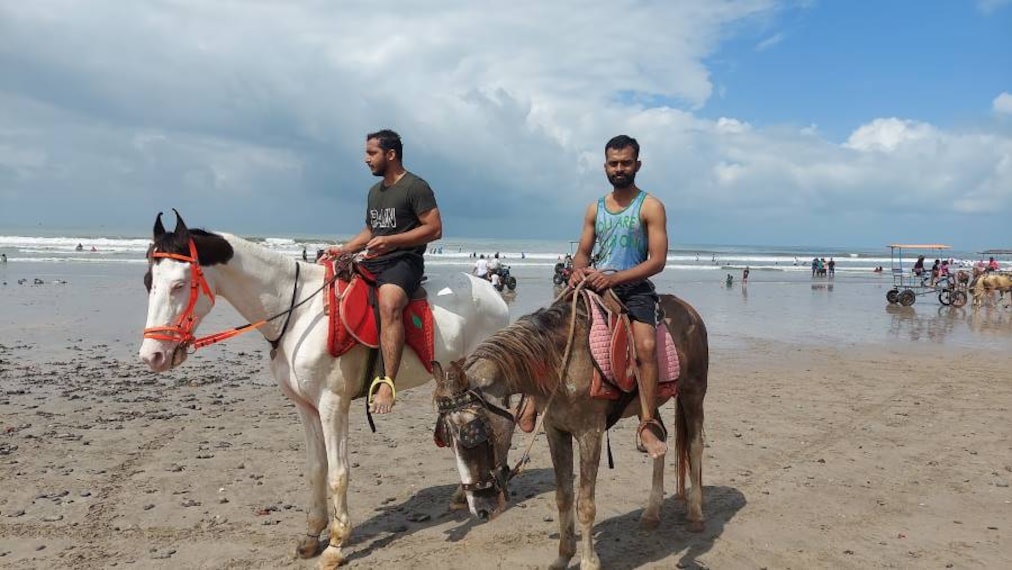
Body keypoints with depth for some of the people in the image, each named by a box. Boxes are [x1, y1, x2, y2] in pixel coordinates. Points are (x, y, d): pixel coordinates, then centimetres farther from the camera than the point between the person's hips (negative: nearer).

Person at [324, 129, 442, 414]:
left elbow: (435, 229, -12)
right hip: (373, 262, 9)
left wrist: (391, 241, -19)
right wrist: (342, 249, 13)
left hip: (403, 262, -9)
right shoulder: (374, 191, 22)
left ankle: (387, 383, -45)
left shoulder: (416, 187, -5)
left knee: (389, 304, -38)